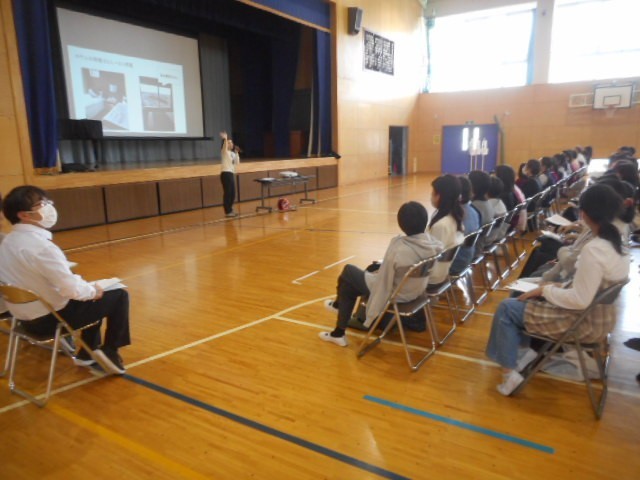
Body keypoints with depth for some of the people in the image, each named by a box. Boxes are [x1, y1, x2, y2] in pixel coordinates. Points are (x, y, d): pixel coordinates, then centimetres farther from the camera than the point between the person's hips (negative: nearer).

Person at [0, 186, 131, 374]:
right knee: (119, 296, 1)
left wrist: (89, 287, 8)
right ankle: (109, 352, 15)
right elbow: (71, 288, -29)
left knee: (91, 296, 28)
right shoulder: (40, 246, -28)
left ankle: (88, 353, 32)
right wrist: (93, 290, -8)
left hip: (27, 316, 9)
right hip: (51, 318, -9)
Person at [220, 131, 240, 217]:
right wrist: (225, 139, -39)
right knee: (227, 193, -7)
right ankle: (227, 212, -2)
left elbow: (237, 162, 14)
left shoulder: (232, 153, 17)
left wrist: (237, 153, 7)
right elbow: (225, 146, -26)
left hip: (231, 173, 8)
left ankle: (230, 210, 20)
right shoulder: (224, 152, -5)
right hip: (226, 173, -8)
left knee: (232, 193, 10)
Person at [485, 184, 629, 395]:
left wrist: (545, 289, -16)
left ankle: (509, 372, 6)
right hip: (600, 314, 9)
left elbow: (580, 300, -28)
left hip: (585, 322, -9)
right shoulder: (617, 244, 0)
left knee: (507, 308, -2)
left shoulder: (593, 250, -29)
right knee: (527, 298, 21)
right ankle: (534, 350, 26)